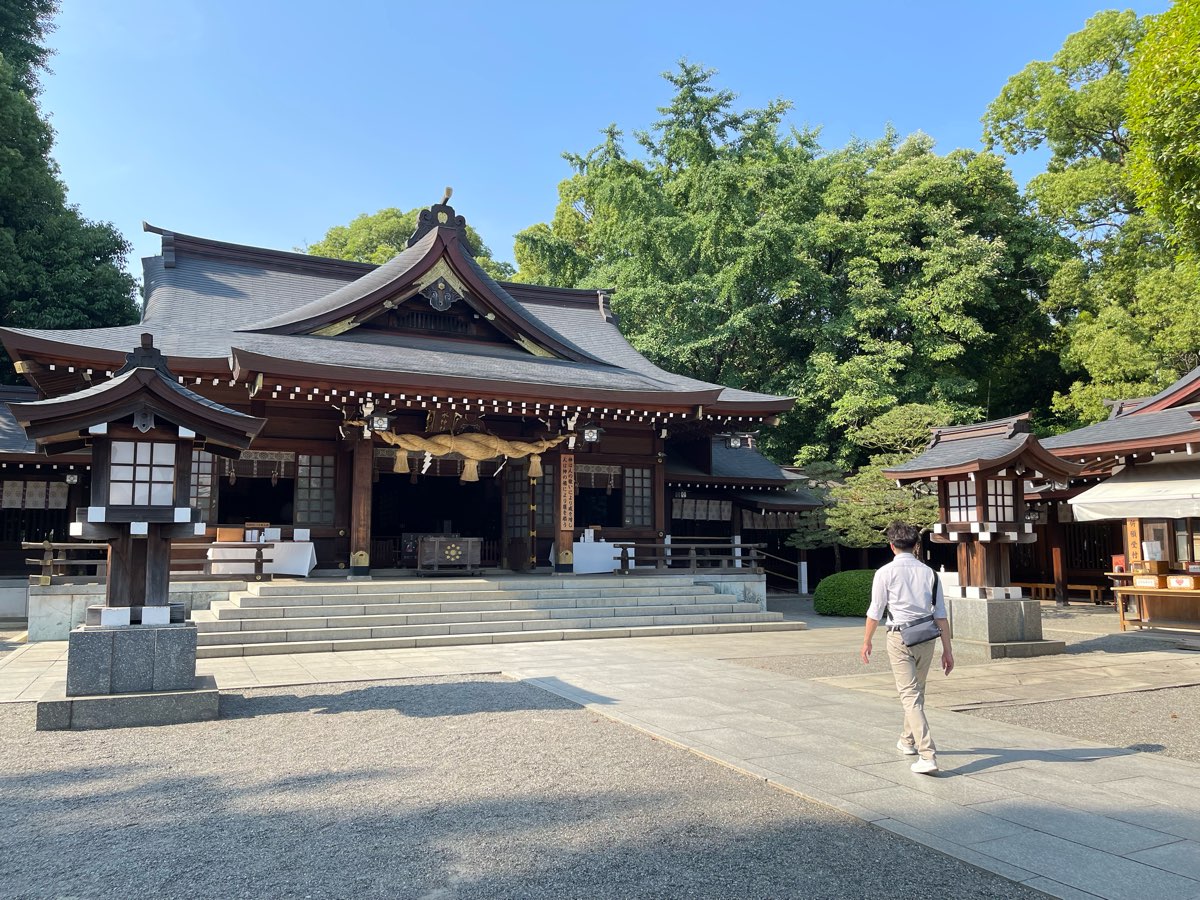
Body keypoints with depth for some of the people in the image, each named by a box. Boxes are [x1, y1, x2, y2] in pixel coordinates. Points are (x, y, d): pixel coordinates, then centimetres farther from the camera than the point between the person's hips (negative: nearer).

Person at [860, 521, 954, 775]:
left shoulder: (886, 572, -6)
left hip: (900, 638, -5)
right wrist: (947, 650, 8)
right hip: (927, 639, 5)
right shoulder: (929, 572, 5)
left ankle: (927, 756, -11)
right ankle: (908, 740, 40)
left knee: (910, 696, -3)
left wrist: (867, 641, 11)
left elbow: (875, 612, -2)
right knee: (917, 692, 22)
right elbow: (941, 614, 4)